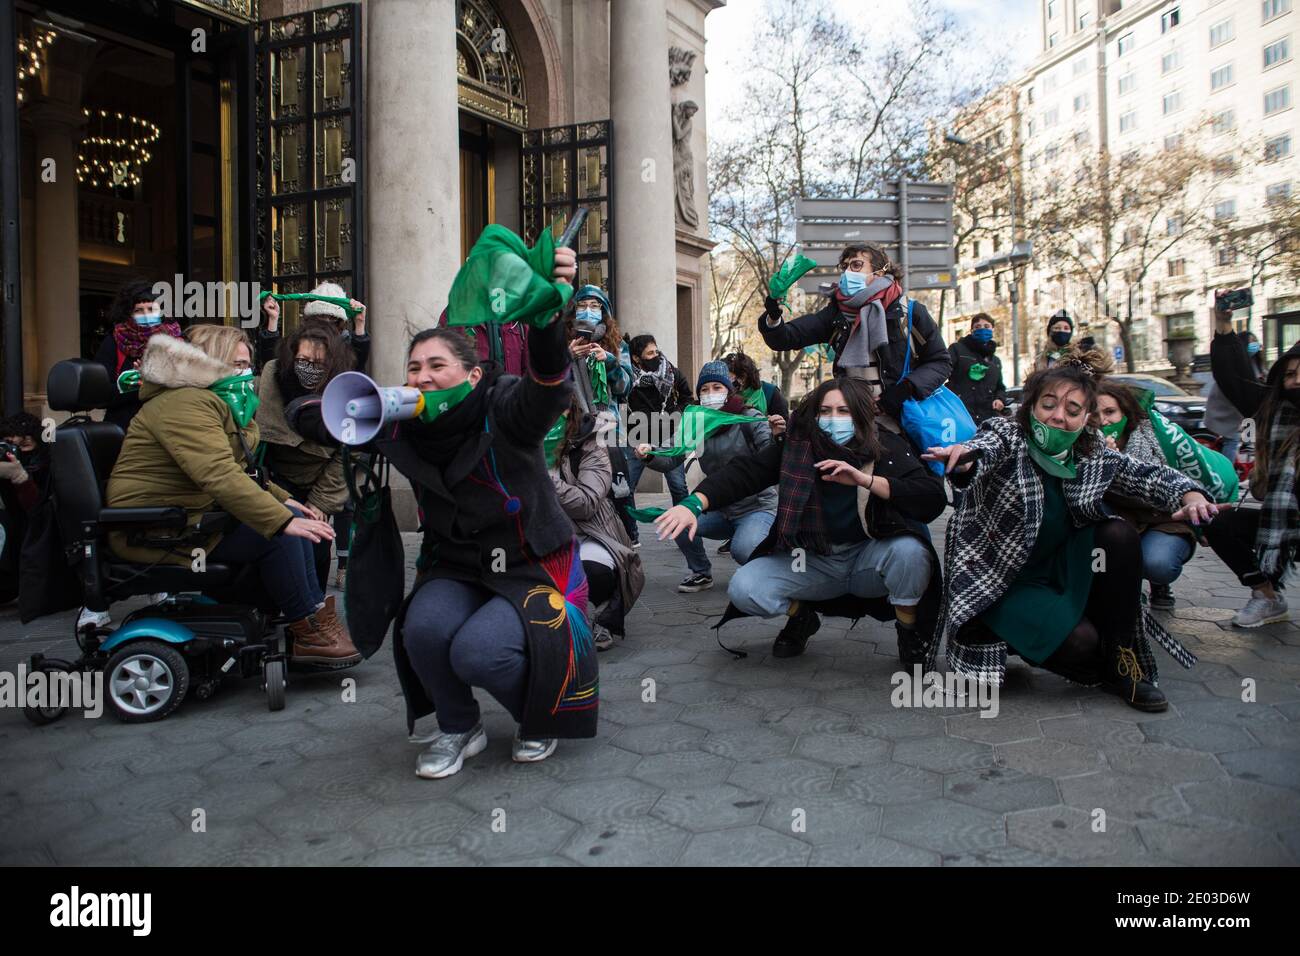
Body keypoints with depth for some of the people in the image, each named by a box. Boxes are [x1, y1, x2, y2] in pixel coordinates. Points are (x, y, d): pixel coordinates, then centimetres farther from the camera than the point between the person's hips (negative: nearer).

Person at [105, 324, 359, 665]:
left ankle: (317, 618, -2)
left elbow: (237, 473, 22)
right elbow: (219, 476, -32)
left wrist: (283, 501, 8)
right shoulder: (186, 405, -20)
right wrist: (282, 520, -35)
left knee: (293, 520, -1)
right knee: (278, 534, -20)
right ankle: (307, 633, -10)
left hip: (189, 514, 11)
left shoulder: (220, 406, 16)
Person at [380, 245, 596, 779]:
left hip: (533, 566, -4)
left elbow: (547, 383, -40)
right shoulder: (403, 429, -4)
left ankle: (542, 717, 8)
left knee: (477, 651, -27)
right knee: (424, 629, -25)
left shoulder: (502, 410, -18)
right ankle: (459, 729, 5)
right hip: (456, 567, 5)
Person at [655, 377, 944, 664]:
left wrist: (865, 479, -29)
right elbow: (745, 472, -18)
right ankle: (800, 618, 15)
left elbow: (934, 499, -20)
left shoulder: (887, 448, -10)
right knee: (743, 589, -19)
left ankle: (909, 631, -2)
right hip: (813, 560, 2)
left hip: (870, 557, -1)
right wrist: (693, 503, -35)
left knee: (909, 550, -34)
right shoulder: (799, 445, -8)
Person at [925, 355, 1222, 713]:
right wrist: (963, 455, -63)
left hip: (1056, 568, 6)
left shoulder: (1091, 453, 0)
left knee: (1120, 535, -18)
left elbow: (1149, 476, 1)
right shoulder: (1008, 436, -16)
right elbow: (985, 447, -37)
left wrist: (1191, 496, -22)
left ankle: (1121, 661, -6)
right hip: (999, 577, -5)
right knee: (1078, 641, -27)